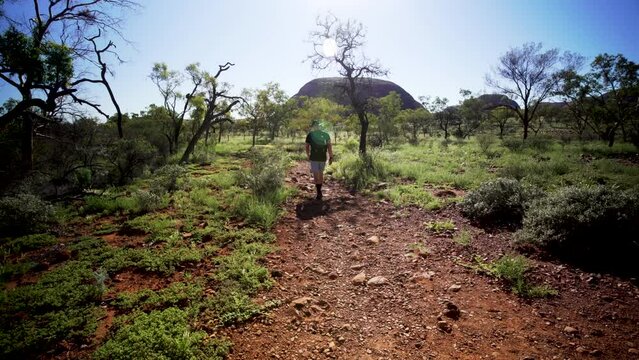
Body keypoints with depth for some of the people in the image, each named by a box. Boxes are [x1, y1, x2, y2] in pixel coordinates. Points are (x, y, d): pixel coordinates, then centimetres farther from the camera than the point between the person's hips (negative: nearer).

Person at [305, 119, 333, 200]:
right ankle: (319, 191, 29)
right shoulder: (326, 134, 7)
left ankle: (319, 193, -7)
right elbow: (329, 146, -2)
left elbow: (307, 146, 6)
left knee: (316, 175, -1)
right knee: (321, 173, 18)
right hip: (323, 158, 4)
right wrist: (331, 157, -2)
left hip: (314, 158, -3)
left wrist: (308, 156, 22)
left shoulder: (310, 134, 0)